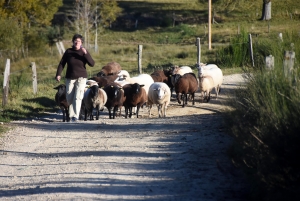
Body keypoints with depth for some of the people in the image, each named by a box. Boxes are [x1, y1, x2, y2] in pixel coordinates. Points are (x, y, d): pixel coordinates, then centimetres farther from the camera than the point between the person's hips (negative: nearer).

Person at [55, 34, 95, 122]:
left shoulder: (84, 52, -1)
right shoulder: (68, 51, 1)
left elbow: (92, 64, -10)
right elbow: (62, 63, 5)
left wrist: (85, 54, -20)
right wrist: (58, 74, -5)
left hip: (81, 78, -2)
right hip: (70, 78, 2)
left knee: (77, 97, -14)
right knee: (69, 98, 5)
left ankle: (75, 116, -17)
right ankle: (71, 115, 21)